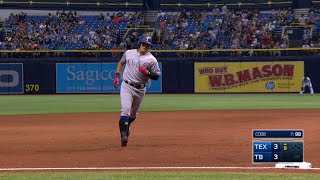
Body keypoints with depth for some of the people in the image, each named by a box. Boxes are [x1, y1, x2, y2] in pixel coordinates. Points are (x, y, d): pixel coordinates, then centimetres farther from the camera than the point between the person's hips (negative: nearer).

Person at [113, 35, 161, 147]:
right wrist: (117, 76, 13)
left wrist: (147, 73, -21)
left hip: (140, 89, 1)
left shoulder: (151, 60, -4)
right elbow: (121, 62, 21)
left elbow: (156, 76, -2)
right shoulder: (129, 53, 2)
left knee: (133, 114, 16)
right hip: (126, 86, -1)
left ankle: (125, 127, 45)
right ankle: (124, 134, -22)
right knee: (125, 109, -19)